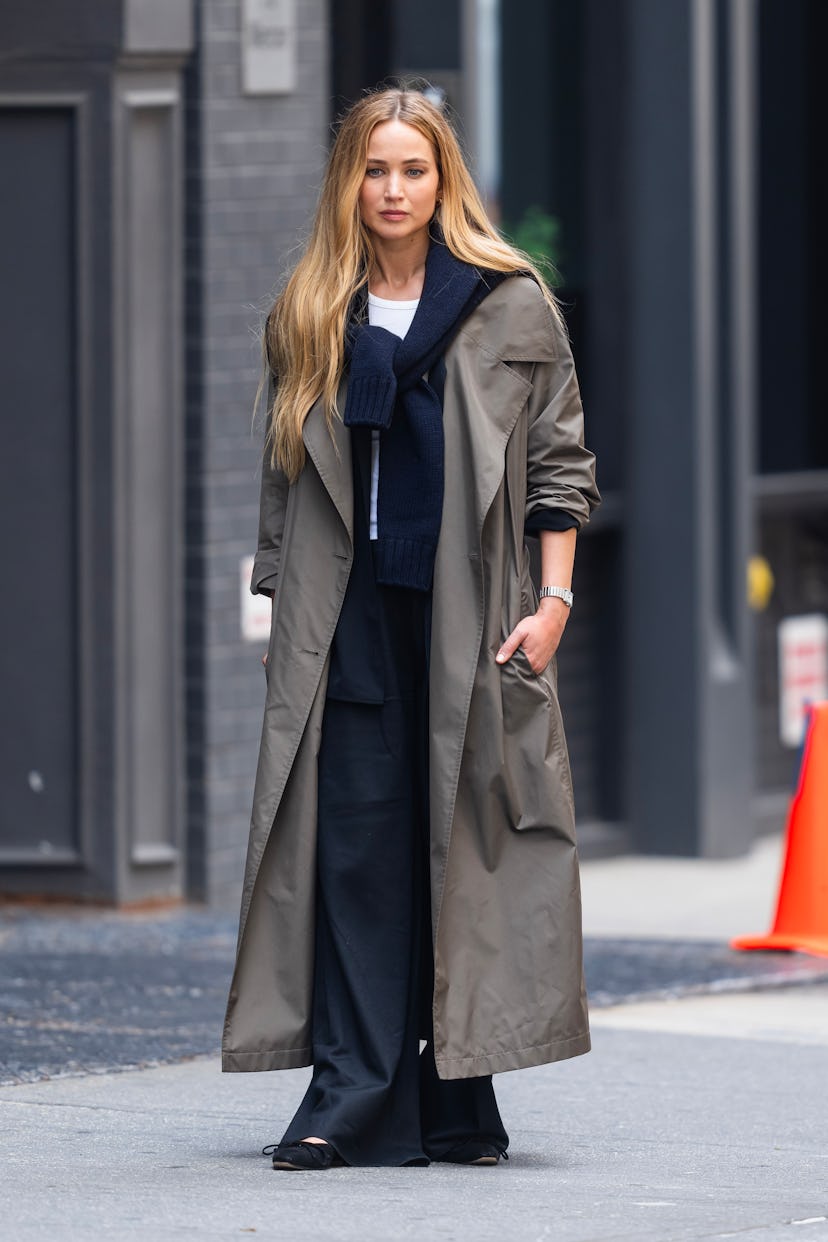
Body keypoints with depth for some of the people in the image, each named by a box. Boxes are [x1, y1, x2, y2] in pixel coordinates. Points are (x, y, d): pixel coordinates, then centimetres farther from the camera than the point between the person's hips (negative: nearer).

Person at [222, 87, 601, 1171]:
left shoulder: (513, 306, 4)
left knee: (468, 839, 1)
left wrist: (552, 602, -4)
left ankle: (457, 1099, 7)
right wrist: (280, 593, 6)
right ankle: (353, 1094, -8)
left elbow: (557, 460, 3)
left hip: (473, 612, -2)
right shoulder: (308, 319, 12)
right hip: (353, 615, 2)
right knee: (356, 842, -5)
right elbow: (285, 473, 15)